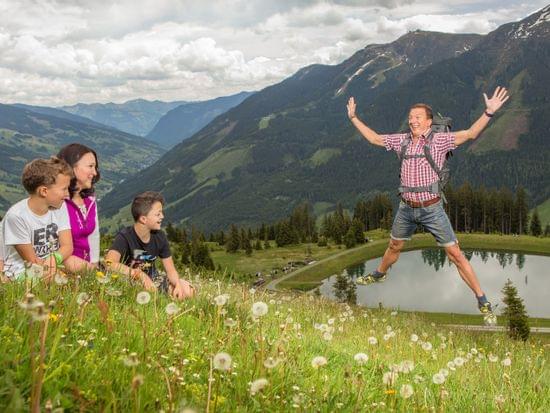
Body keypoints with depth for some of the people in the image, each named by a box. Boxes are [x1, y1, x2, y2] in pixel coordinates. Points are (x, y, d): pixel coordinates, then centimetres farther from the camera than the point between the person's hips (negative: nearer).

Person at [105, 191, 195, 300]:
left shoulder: (159, 236, -6)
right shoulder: (125, 237, -24)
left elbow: (170, 269, -2)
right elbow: (110, 263, -42)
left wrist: (178, 285, -23)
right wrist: (141, 275, -46)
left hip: (152, 279, 5)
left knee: (188, 290, -13)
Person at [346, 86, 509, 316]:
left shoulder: (439, 140, -9)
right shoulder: (403, 141, 5)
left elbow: (470, 134, -21)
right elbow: (374, 138, 18)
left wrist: (488, 112, -35)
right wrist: (354, 118, 21)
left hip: (431, 209, -5)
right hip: (406, 208, 5)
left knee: (455, 254, -6)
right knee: (394, 247, 25)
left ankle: (482, 301, 0)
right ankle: (379, 274, 53)